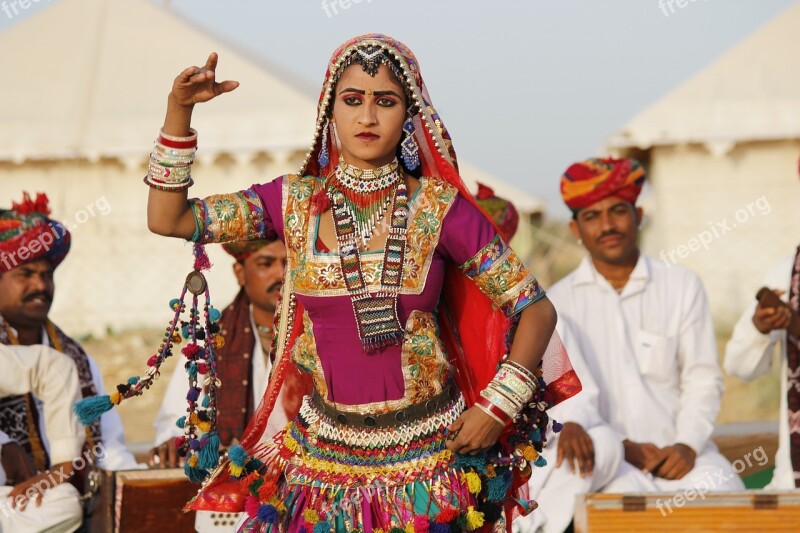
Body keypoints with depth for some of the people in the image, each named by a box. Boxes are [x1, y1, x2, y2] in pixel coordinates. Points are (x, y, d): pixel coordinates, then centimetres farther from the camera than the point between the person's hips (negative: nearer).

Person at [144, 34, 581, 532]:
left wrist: (496, 408, -11)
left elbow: (537, 310, -3)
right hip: (326, 454, 2)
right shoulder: (295, 201, 0)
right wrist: (180, 111, -10)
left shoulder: (440, 207, -7)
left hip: (431, 456, -2)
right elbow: (168, 219, -1)